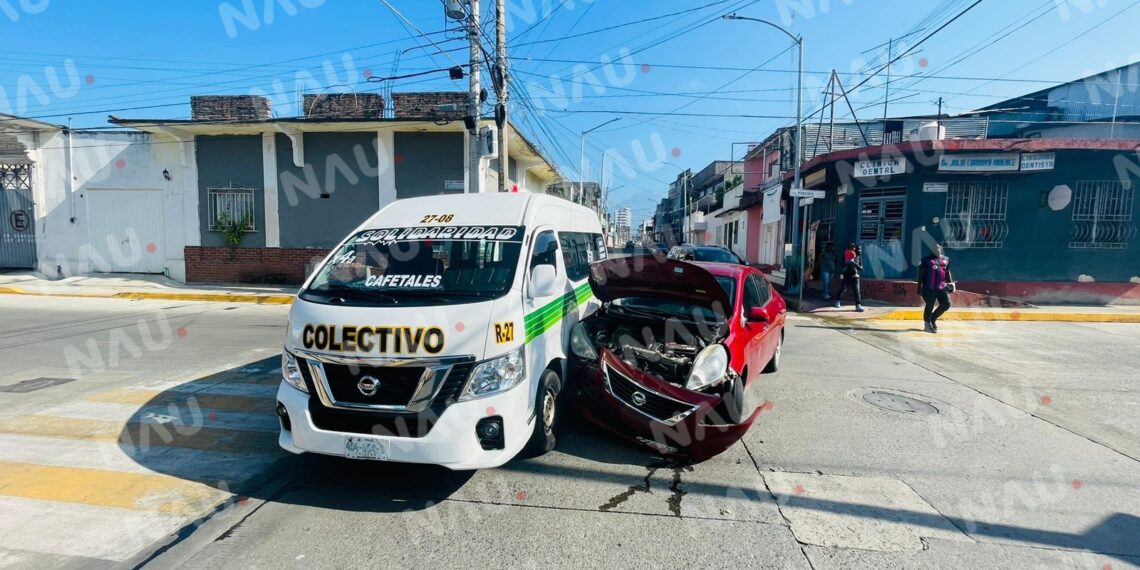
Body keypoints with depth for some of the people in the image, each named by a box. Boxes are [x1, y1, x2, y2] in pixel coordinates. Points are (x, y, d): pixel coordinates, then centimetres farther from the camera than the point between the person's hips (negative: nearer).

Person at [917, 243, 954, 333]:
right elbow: (921, 274, -3)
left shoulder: (946, 259, 12)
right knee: (929, 306, -1)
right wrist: (920, 287, -6)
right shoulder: (927, 260, -4)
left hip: (942, 287, 5)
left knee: (946, 304, -1)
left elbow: (947, 273, 20)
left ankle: (933, 318, 20)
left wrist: (951, 284, 14)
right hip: (929, 288, -5)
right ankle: (928, 323, 14)